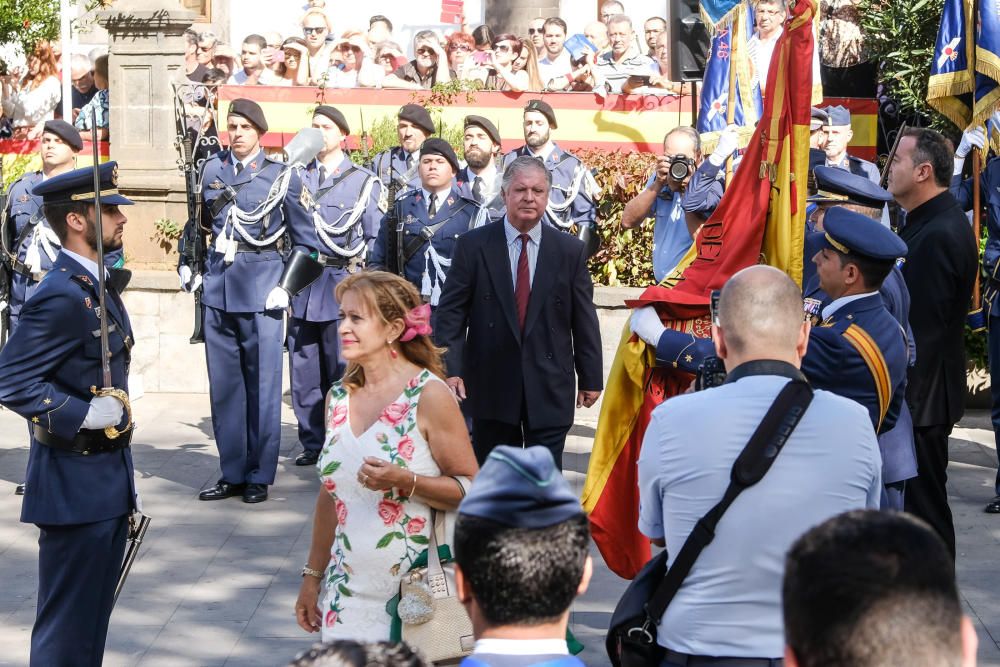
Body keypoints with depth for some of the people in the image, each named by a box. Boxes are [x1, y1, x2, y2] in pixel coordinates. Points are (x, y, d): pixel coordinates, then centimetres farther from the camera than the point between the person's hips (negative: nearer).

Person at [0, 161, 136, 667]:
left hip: (108, 476, 10)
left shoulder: (100, 285, 11)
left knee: (94, 616, 19)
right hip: (76, 485, -10)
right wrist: (83, 415, -26)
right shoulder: (61, 296, -20)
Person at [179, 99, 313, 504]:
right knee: (223, 385, 7)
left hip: (260, 287, -4)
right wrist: (187, 265, 7)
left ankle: (260, 476, 8)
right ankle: (232, 473, 16)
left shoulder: (282, 177, 0)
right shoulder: (211, 169, 10)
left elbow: (303, 240, 2)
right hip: (217, 287, 4)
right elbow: (198, 223, 20)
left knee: (262, 386, -1)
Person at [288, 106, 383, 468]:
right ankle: (313, 444, 13)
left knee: (342, 370, -2)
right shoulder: (296, 176, 13)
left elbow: (376, 240, 5)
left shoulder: (364, 181, 6)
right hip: (301, 286, 3)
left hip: (343, 286, -3)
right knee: (303, 370, 4)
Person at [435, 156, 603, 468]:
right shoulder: (473, 246, -1)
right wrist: (450, 368, -11)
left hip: (549, 387, 0)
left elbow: (584, 320, 5)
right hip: (491, 385, 0)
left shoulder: (570, 250, 2)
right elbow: (452, 312, -2)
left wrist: (590, 378, 5)